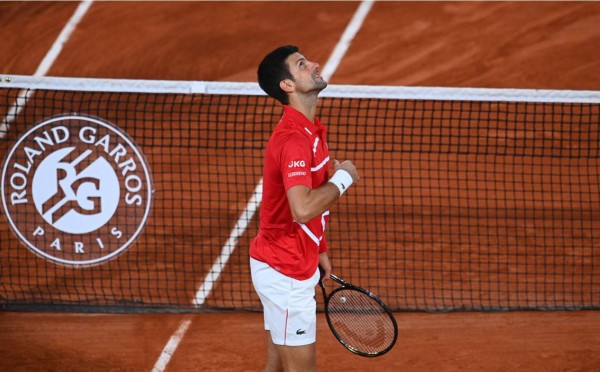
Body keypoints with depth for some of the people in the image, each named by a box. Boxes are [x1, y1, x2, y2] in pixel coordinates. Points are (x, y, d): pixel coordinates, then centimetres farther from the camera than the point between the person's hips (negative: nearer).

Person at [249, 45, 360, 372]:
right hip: (285, 273, -10)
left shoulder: (311, 130, 10)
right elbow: (302, 209, -36)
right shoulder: (293, 139, -23)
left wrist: (319, 250, 21)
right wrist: (343, 177, -22)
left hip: (279, 267, 10)